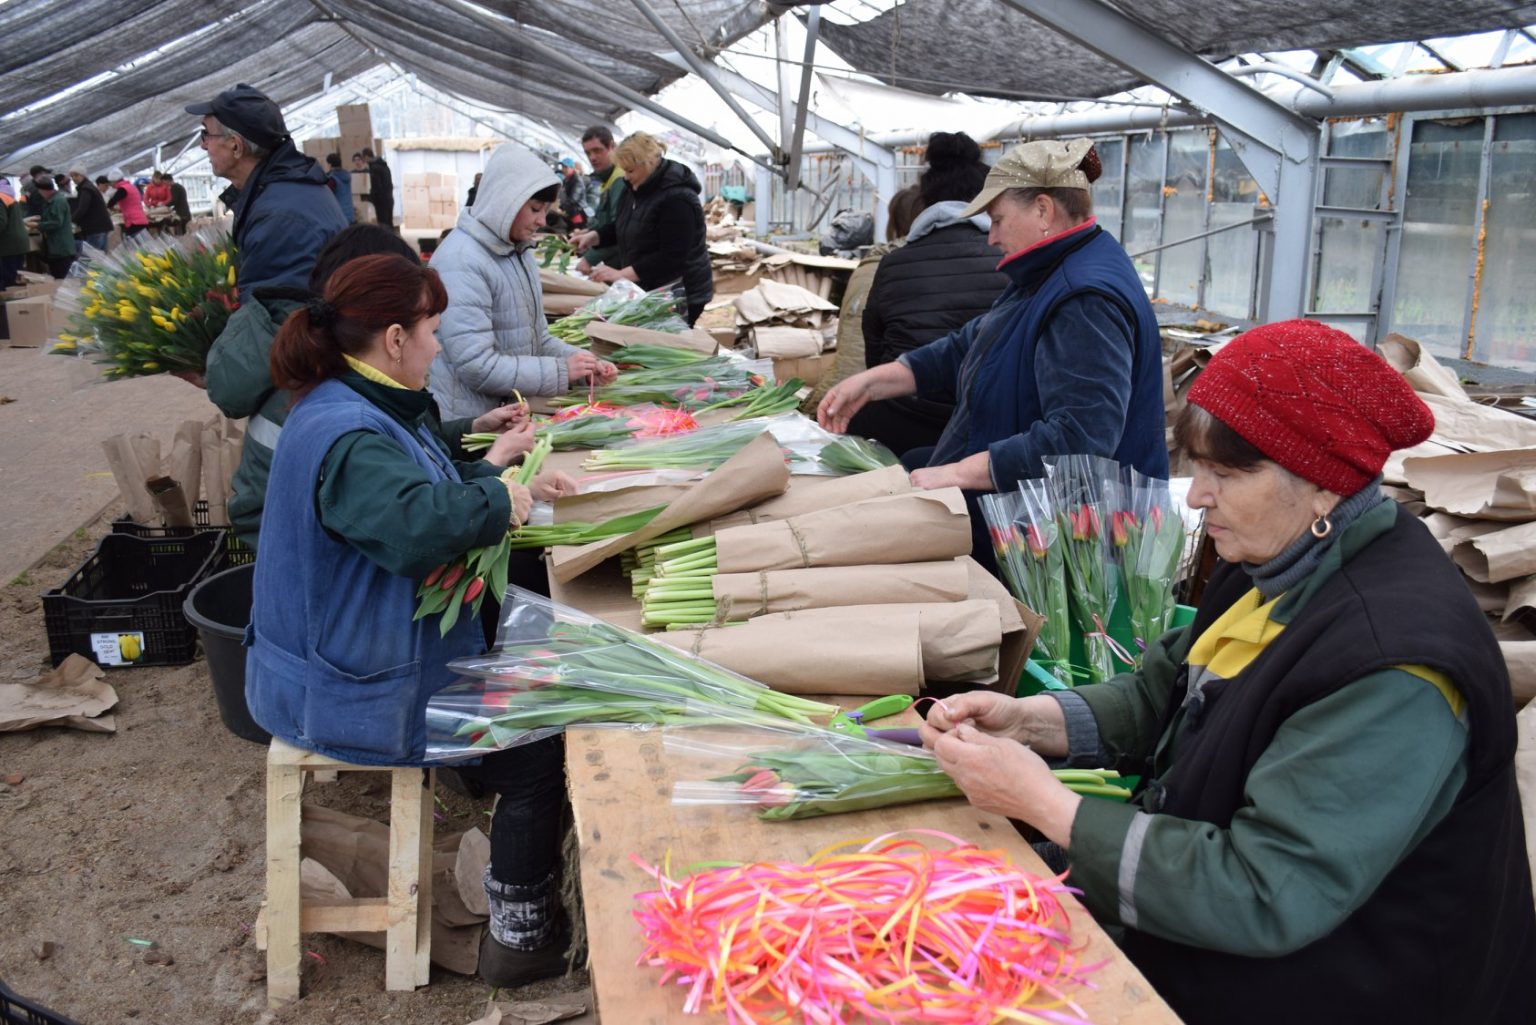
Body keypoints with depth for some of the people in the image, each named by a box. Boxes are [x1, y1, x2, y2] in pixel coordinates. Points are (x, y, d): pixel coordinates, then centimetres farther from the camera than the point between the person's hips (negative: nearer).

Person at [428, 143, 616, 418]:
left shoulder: (520, 251, 9)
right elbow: (477, 366, -24)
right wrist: (561, 371, -20)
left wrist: (585, 362, -3)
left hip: (510, 414, 8)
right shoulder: (461, 261, -19)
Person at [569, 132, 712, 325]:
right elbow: (624, 228, 22)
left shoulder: (677, 198, -22)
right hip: (648, 290, 9)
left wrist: (622, 274, -27)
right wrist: (593, 236, 3)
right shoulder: (635, 189, 7)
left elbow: (672, 257, -27)